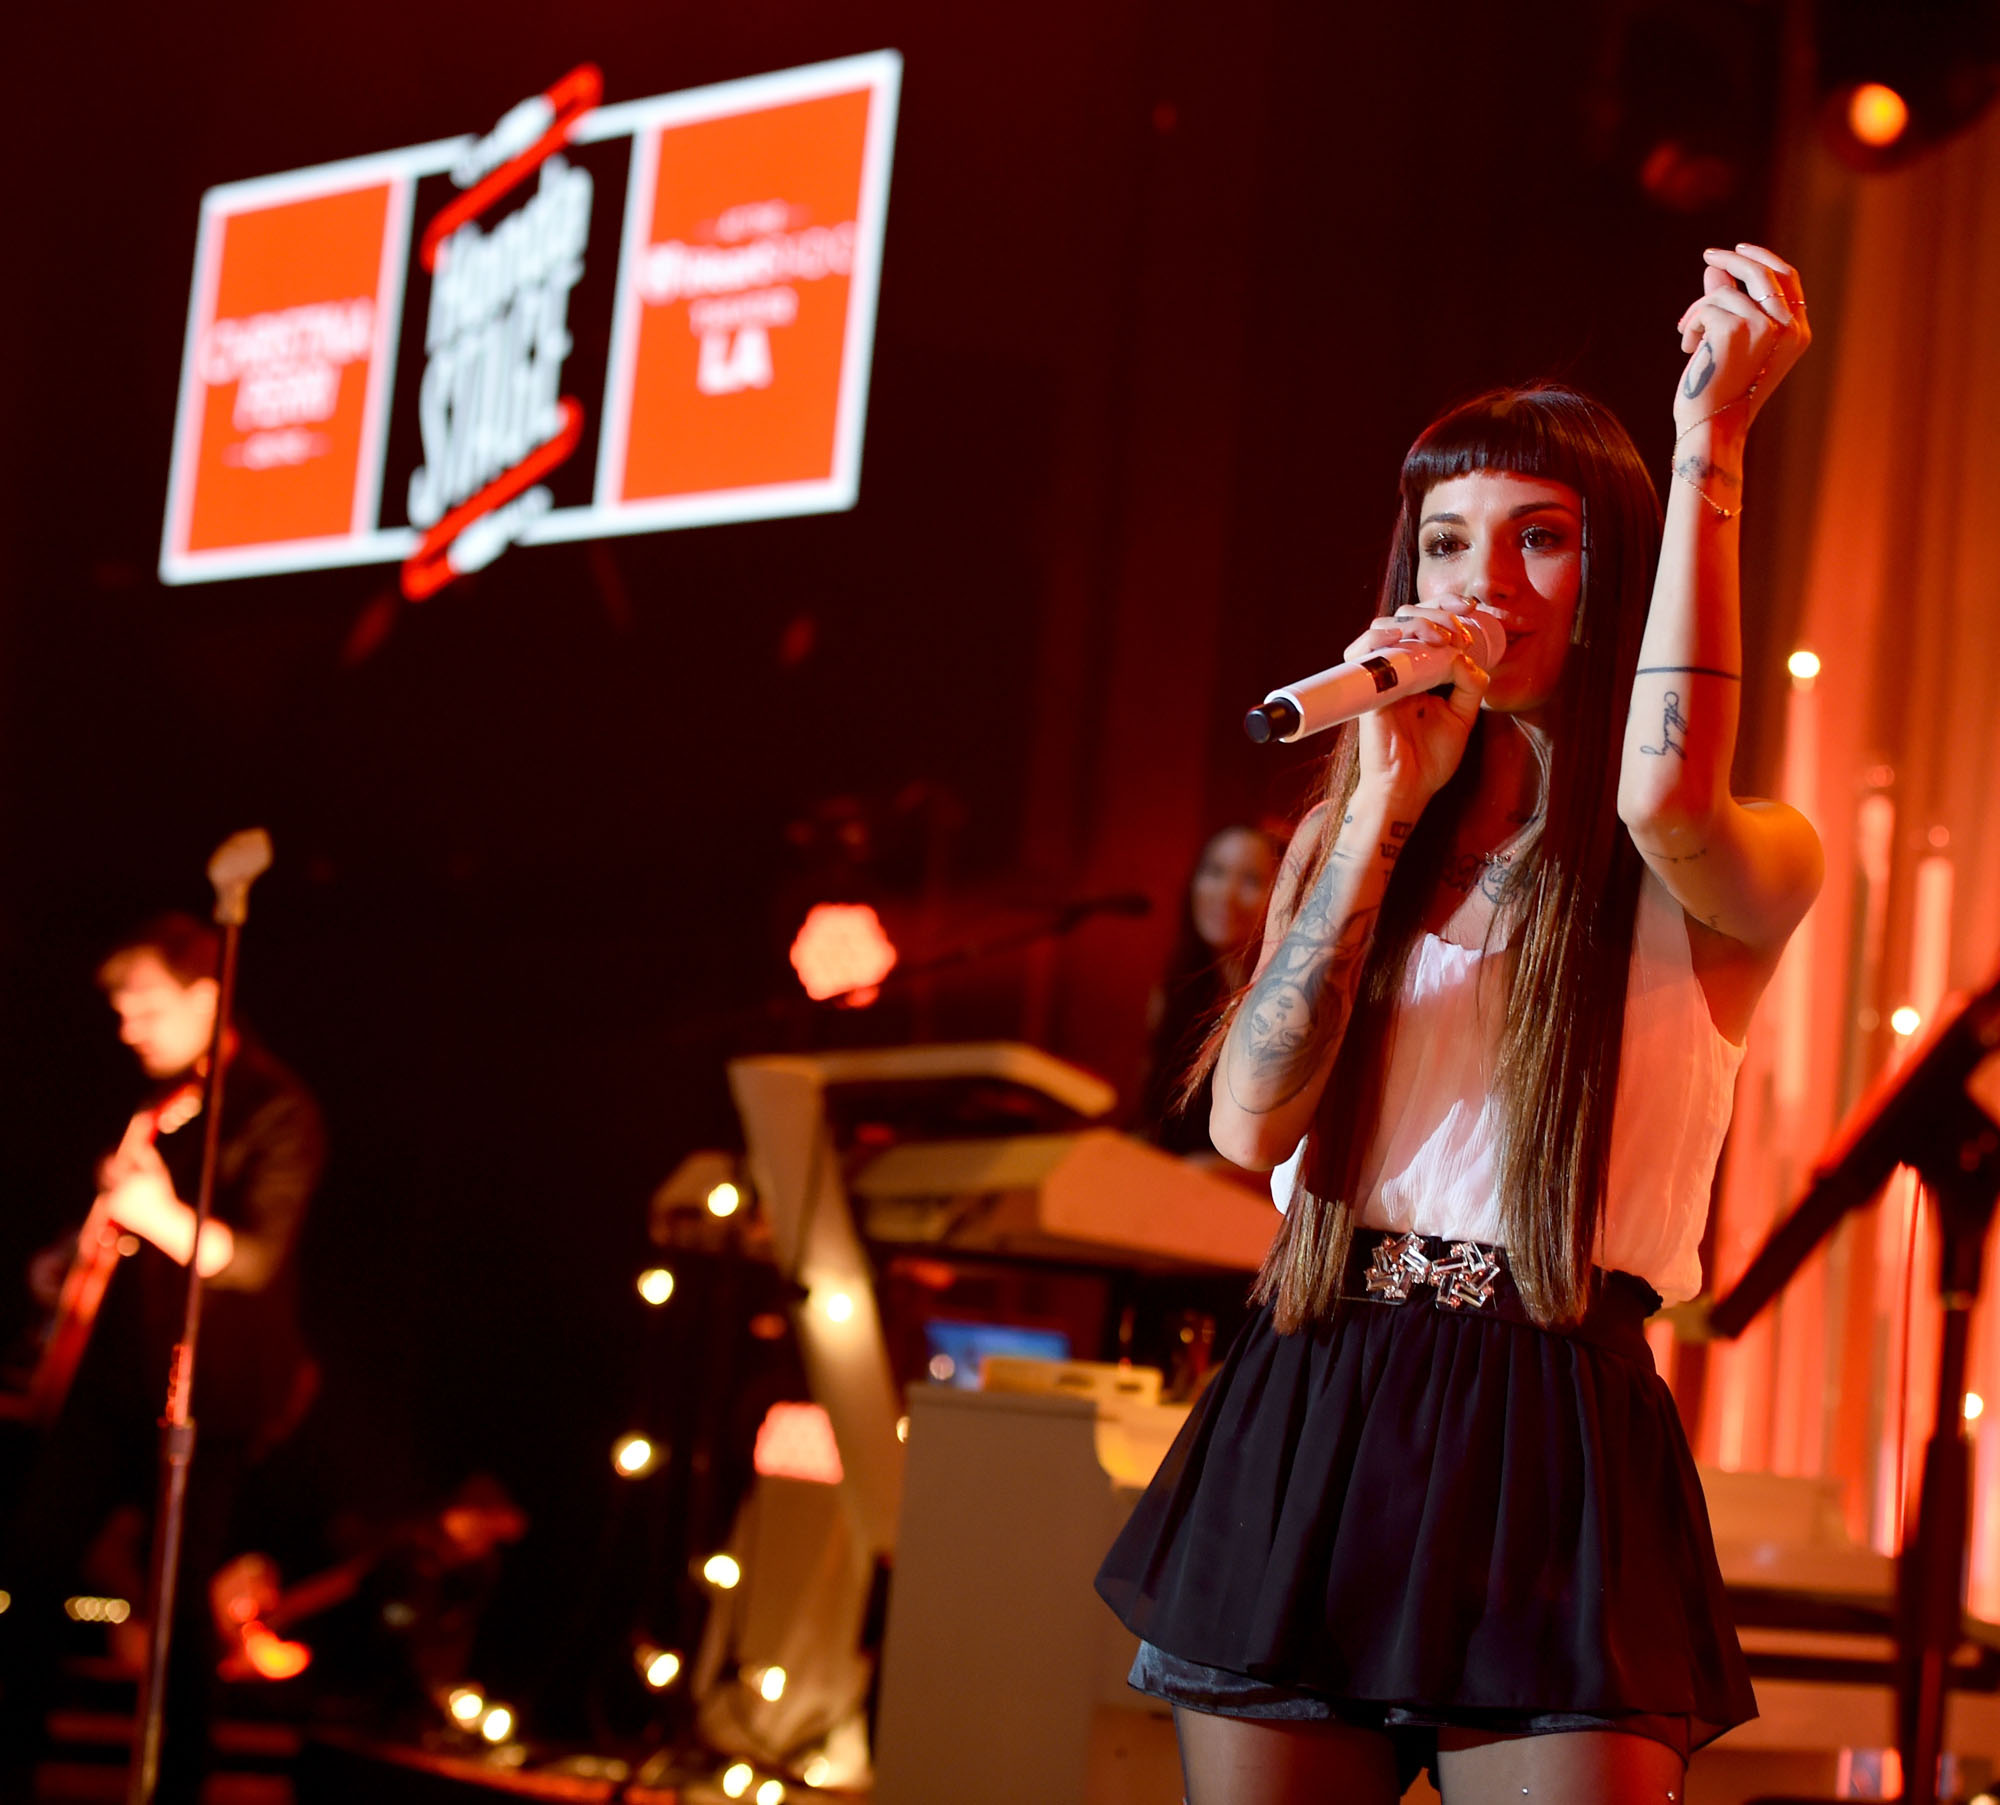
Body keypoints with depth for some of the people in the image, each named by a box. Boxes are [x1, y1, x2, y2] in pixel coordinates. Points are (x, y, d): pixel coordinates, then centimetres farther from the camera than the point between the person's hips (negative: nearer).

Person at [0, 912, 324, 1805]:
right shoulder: (153, 1097, 11)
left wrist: (165, 1218, -35)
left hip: (209, 1388, -7)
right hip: (118, 1364, 7)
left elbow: (254, 1257, -20)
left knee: (183, 1589, -4)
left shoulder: (276, 1110, -11)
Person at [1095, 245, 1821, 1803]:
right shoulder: (1348, 832, 15)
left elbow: (1664, 798, -25)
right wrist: (1389, 803, -5)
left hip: (1553, 1445, -4)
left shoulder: (1748, 865, 2)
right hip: (1300, 1430, 4)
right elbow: (1250, 1122, 0)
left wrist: (1713, 432, -18)